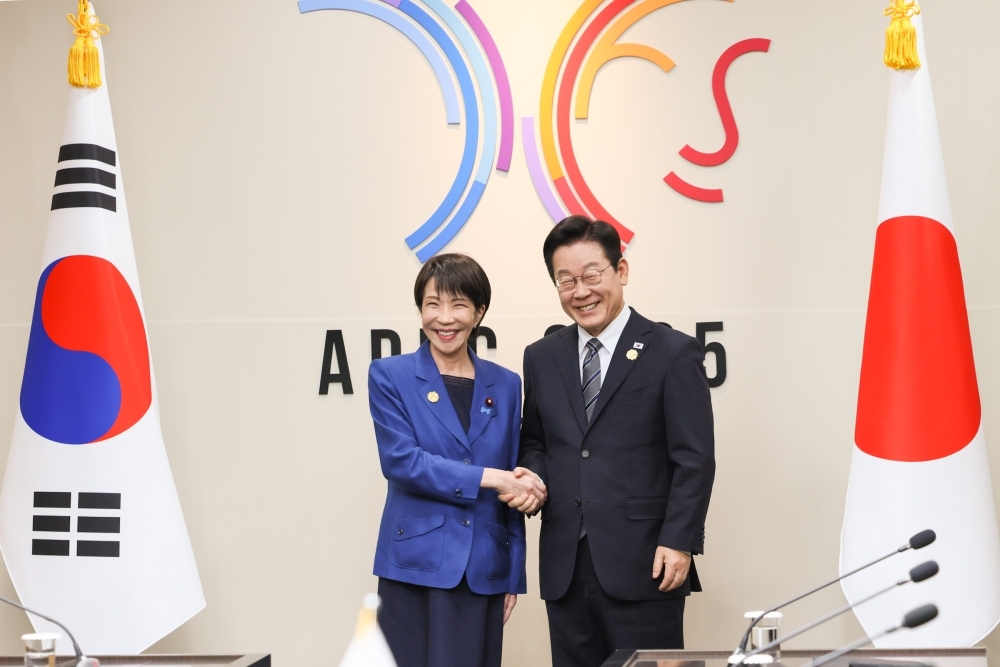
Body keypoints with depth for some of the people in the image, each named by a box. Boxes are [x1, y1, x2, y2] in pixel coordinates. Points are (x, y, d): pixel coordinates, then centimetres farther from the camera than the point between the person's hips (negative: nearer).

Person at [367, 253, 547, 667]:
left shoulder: (505, 385, 10)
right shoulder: (390, 376, 1)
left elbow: (515, 485, 12)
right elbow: (400, 461, -12)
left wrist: (514, 577, 9)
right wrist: (488, 477, -17)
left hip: (483, 571, 3)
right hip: (415, 566, -3)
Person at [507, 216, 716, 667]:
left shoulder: (673, 354, -2)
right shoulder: (541, 358, 13)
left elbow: (695, 460, -5)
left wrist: (678, 543, -12)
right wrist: (533, 474, -1)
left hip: (643, 565, -4)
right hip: (564, 568, 4)